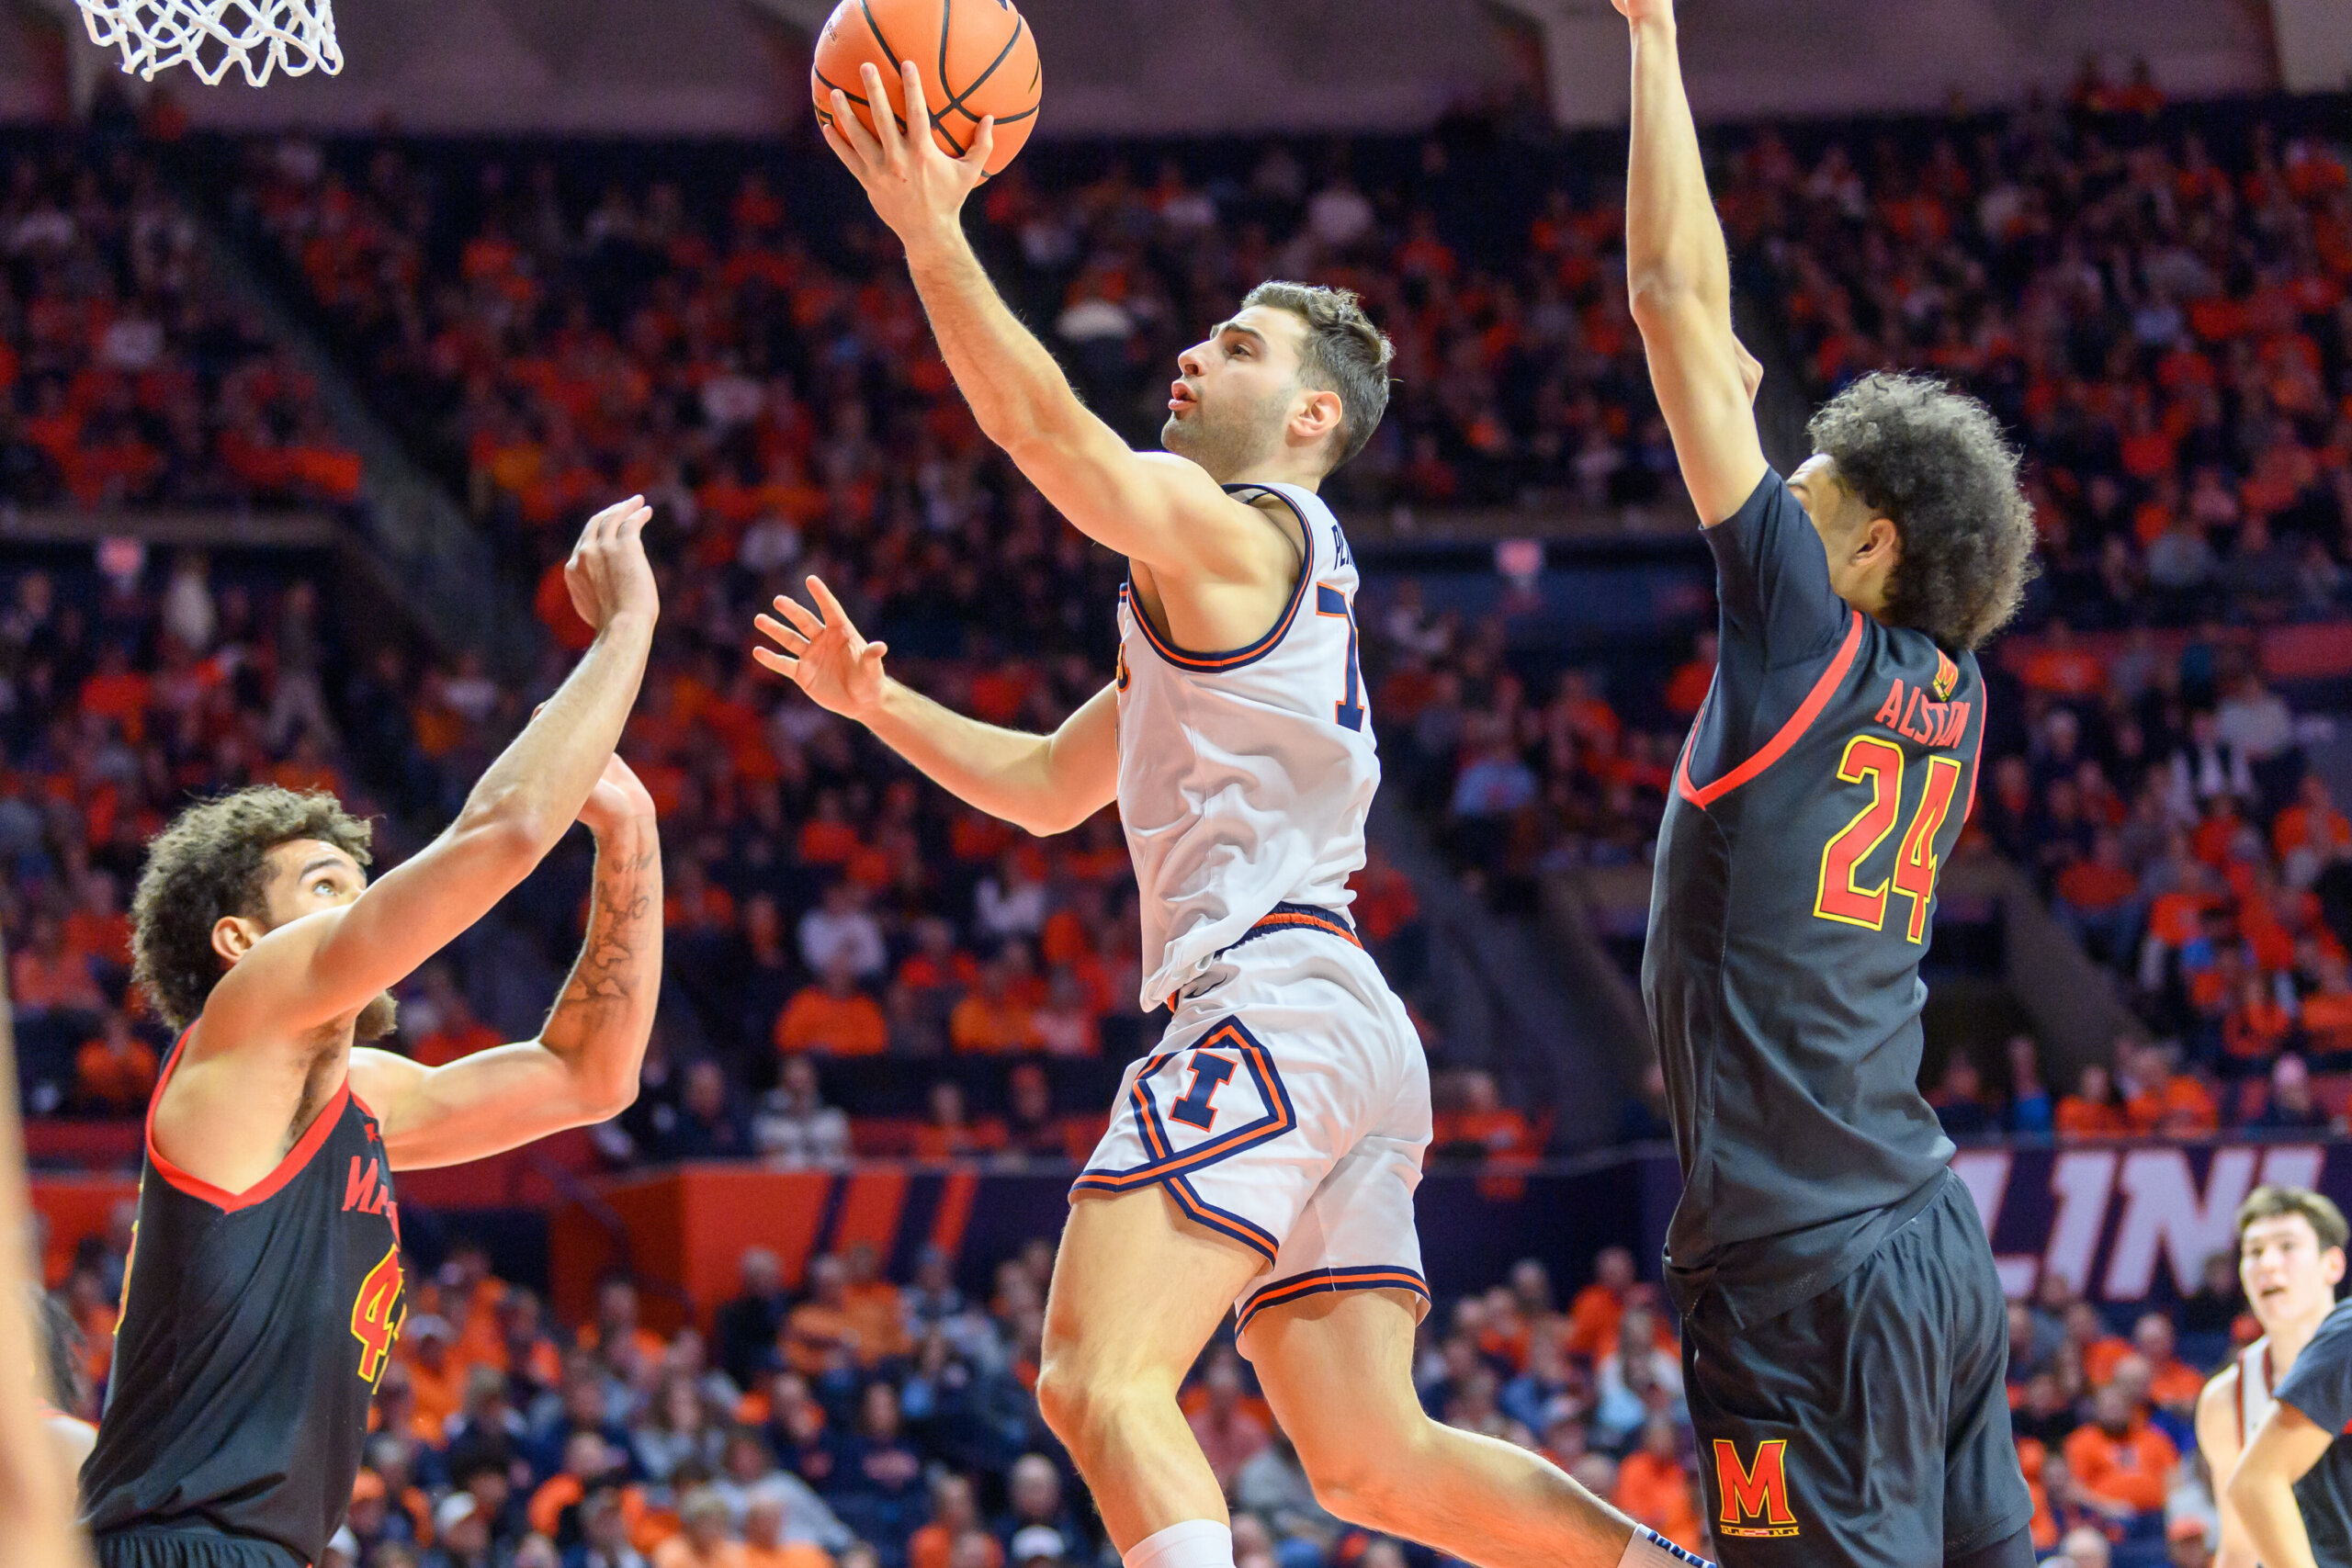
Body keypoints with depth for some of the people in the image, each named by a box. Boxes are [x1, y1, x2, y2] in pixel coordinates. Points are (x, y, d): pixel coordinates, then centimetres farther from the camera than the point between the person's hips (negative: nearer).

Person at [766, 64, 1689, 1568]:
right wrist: (878, 701, 24)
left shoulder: (1234, 528, -1)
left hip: (1274, 1006, -10)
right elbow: (1049, 786, 34)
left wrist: (933, 233, -23)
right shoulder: (1210, 596, 29)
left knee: (1101, 1382, -20)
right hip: (1345, 1039, 10)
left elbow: (1047, 428, -19)